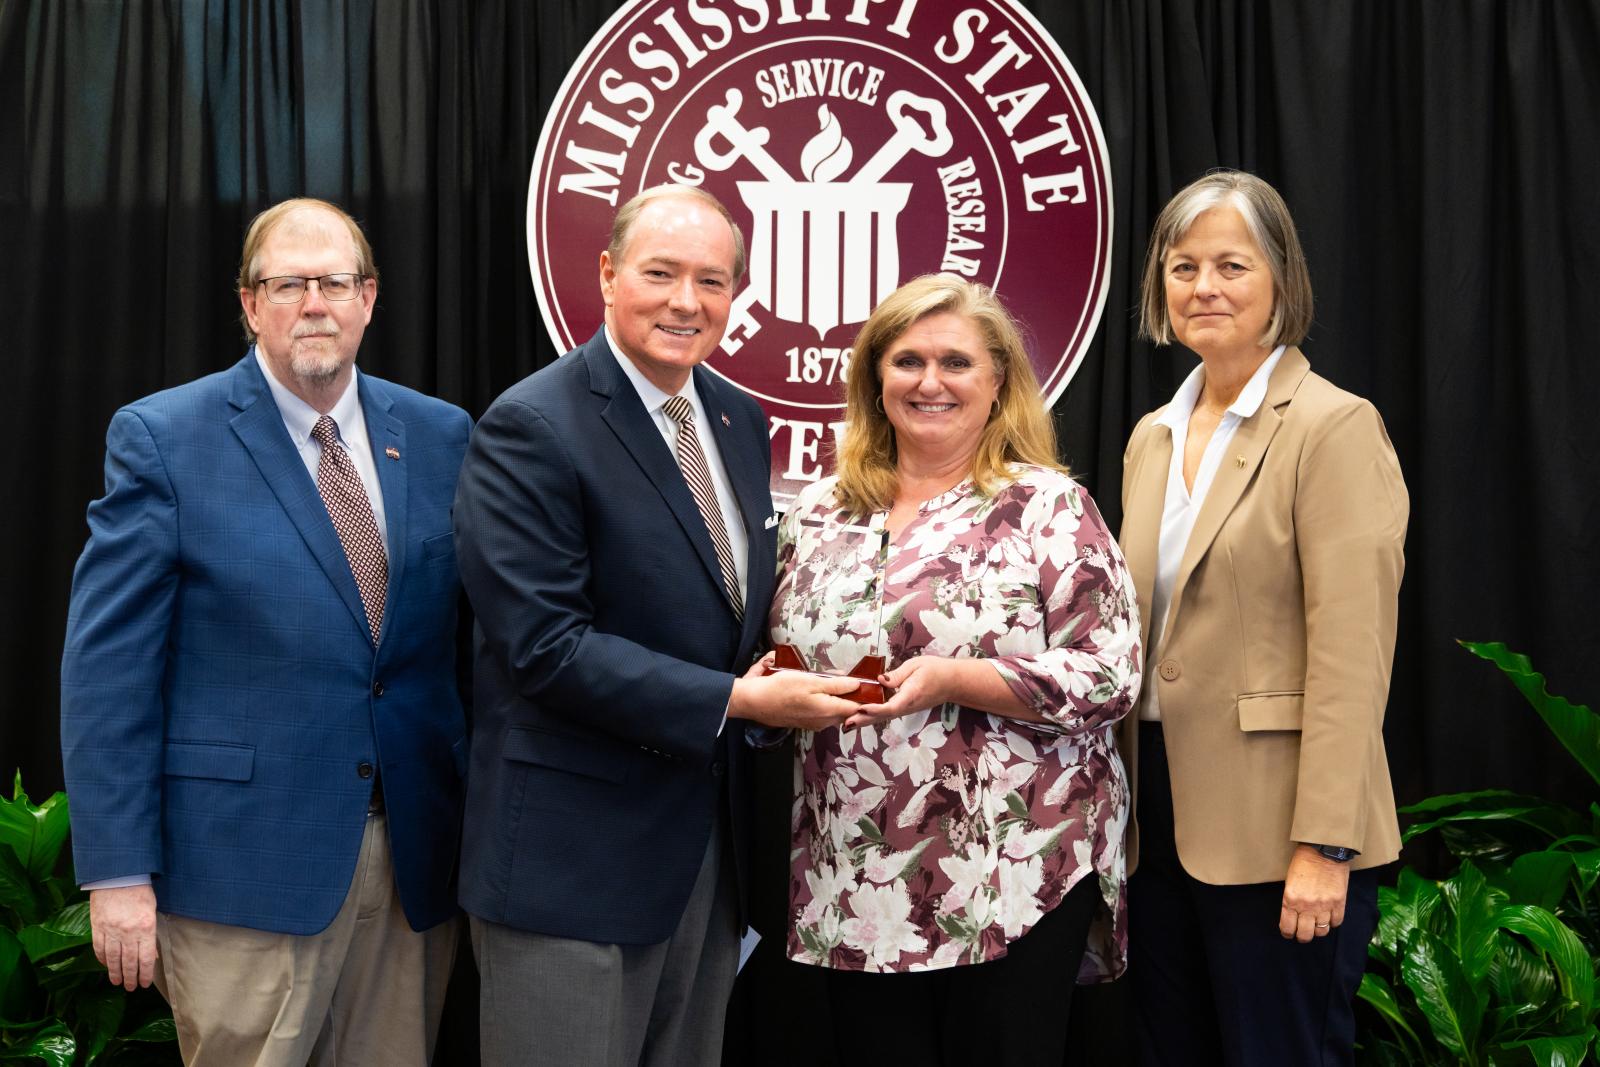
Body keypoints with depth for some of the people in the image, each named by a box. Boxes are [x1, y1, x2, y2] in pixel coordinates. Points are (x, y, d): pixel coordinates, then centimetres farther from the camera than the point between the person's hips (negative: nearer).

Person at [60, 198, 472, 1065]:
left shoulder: (439, 436, 7)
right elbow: (107, 666, -6)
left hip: (416, 861, 4)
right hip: (245, 864, -3)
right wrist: (117, 870, -10)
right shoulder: (161, 438, -4)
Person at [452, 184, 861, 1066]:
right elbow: (545, 646, -21)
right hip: (574, 853, -7)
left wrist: (778, 673, -3)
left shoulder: (740, 420, 8)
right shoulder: (530, 428, -15)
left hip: (710, 838, 7)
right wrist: (736, 699, -20)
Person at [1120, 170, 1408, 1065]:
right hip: (1164, 816, 7)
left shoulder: (1333, 426, -10)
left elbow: (1350, 655, -16)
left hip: (1272, 829, -7)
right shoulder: (1153, 437, 12)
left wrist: (1324, 848, -20)